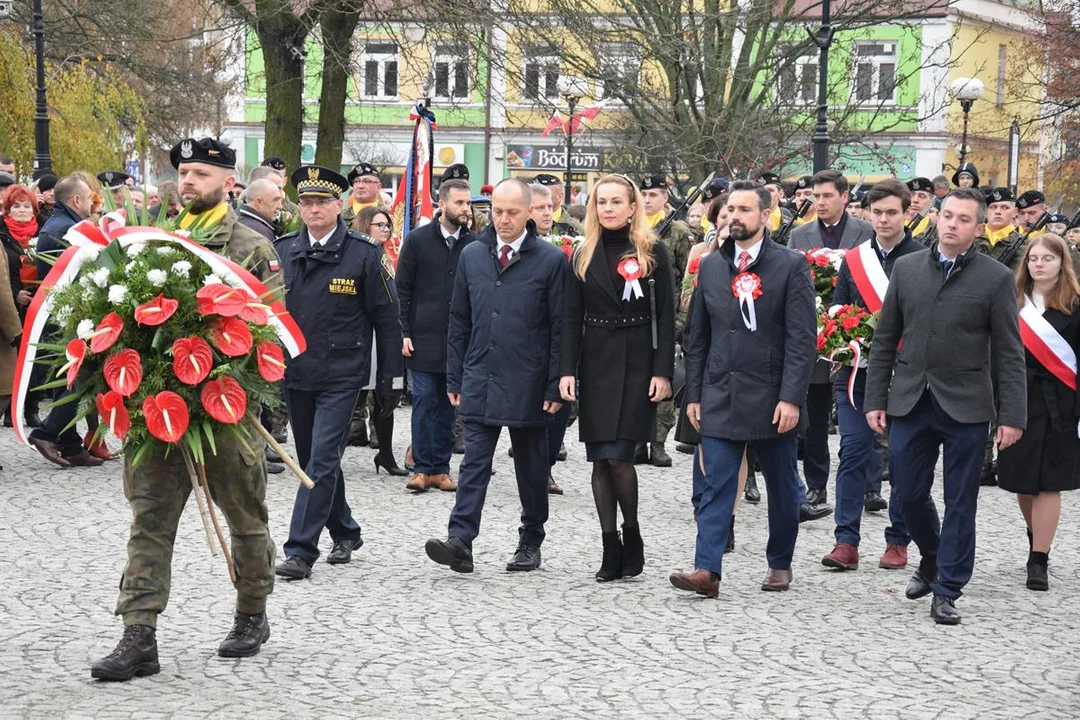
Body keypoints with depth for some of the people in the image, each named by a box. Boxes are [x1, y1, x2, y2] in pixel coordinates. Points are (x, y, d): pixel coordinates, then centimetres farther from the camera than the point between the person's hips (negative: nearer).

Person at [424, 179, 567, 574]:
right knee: (474, 461, -5)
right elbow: (459, 321, 13)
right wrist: (454, 377, 9)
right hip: (480, 379, 2)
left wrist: (556, 385, -7)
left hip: (528, 384, -2)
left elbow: (559, 328, -3)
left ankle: (530, 542, 22)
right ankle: (460, 541, -11)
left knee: (531, 465, 10)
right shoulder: (472, 255, 8)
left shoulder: (551, 259, -4)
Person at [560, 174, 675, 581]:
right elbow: (571, 317, 7)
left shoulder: (653, 252, 0)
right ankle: (611, 551, 9)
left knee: (618, 455, -12)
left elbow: (666, 316, -2)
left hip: (636, 364, -4)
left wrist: (663, 372, -10)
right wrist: (567, 371, -2)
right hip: (595, 364, 4)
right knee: (600, 460, 3)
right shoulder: (584, 255, 10)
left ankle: (632, 536, 9)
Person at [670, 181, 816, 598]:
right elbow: (699, 338, 13)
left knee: (781, 486, 10)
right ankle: (707, 570, -7)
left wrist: (792, 398, -16)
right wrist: (694, 394, 8)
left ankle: (780, 564, 24)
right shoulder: (710, 266, 9)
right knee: (716, 486, -3)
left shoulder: (791, 266, -5)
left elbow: (801, 339, -9)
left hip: (772, 400, -3)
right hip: (720, 397, 3)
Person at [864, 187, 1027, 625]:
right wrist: (875, 399, 4)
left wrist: (1012, 415, -8)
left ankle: (947, 590, 14)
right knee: (909, 494, 8)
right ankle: (931, 559, 35)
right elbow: (885, 339, 9)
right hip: (910, 403, 3)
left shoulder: (996, 278, -3)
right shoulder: (906, 269, 6)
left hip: (965, 406, -3)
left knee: (960, 502, 3)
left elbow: (1009, 354, -3)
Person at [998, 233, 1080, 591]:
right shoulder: (1012, 301, 7)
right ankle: (1036, 541, 34)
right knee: (1022, 481, 10)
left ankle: (1038, 562, -1)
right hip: (1016, 399, 3)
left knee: (1047, 483, -5)